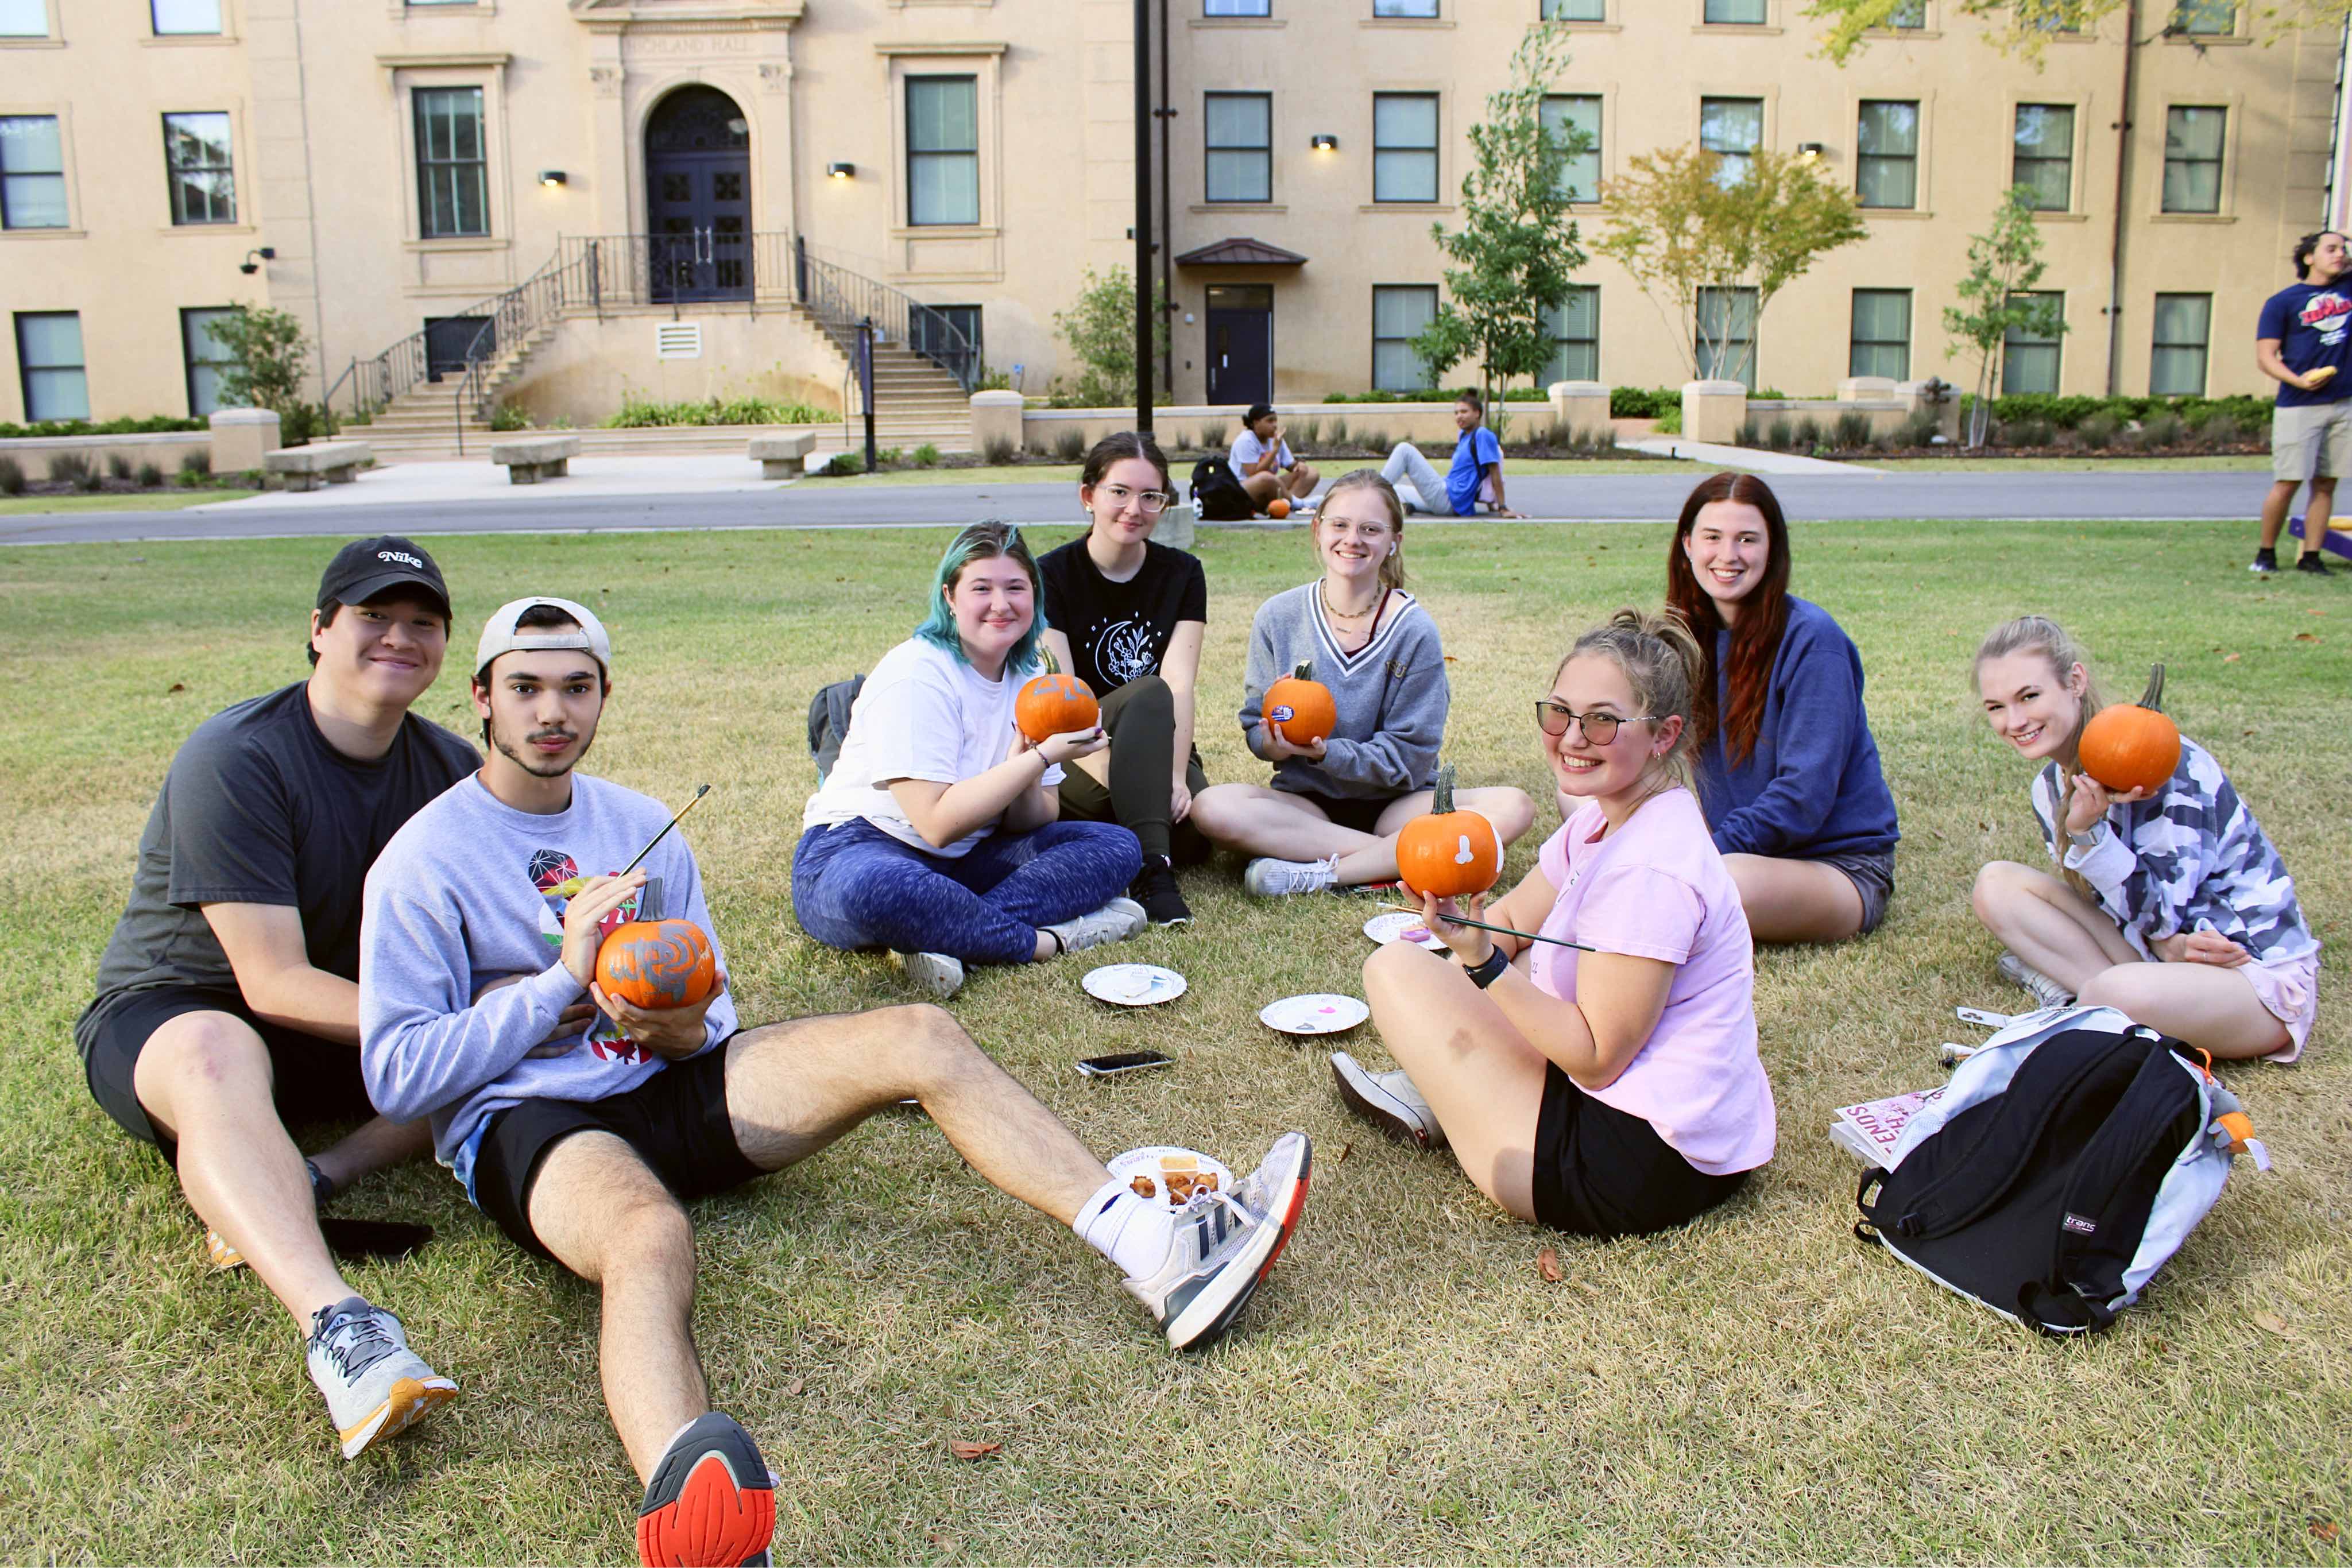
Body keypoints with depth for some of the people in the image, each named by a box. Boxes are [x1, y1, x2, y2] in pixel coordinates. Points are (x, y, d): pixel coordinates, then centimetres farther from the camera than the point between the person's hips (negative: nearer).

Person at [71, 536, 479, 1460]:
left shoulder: (450, 769, 2)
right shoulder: (235, 760, -19)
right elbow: (273, 982, -24)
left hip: (349, 1020, 6)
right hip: (167, 1015, -6)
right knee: (216, 1055, -42)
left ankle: (308, 1181, -29)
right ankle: (334, 1326, -62)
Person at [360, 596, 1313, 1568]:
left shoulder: (641, 827, 14)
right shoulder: (426, 859, -2)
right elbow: (398, 1076, -7)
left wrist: (683, 1030, -9)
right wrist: (562, 978, -15)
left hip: (663, 1082, 6)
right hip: (525, 1122, -5)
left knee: (920, 1038, -15)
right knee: (651, 1235, -42)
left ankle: (1158, 1252, -26)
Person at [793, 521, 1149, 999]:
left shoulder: (1028, 678, 6)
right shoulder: (916, 676, -17)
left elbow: (1034, 822, 2)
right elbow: (938, 824, -24)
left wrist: (1023, 763, -20)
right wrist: (1044, 757, -24)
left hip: (963, 860, 8)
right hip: (858, 849, -7)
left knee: (1117, 846, -7)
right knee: (875, 890, -43)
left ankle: (954, 934, -25)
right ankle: (1050, 938, -26)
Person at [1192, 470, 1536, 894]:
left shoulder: (1414, 630, -5)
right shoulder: (1278, 617, 0)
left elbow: (1409, 756, -8)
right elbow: (1256, 730, 1)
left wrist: (1327, 752, -24)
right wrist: (1277, 742, -23)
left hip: (1393, 802, 0)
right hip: (1306, 803, 1)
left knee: (1514, 808, -27)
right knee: (1211, 808, -30)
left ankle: (1319, 874, -27)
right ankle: (1397, 858, -24)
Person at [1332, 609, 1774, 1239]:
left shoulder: (1650, 870, -24)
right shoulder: (1606, 816, 5)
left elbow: (1596, 1058, -22)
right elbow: (1512, 919, 15)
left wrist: (1482, 958, -27)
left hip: (1638, 1173, -10)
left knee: (1394, 967, -4)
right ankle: (1438, 1098, 19)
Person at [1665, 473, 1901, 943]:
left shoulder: (1811, 639, -15)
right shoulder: (1688, 634, 5)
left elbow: (1804, 793, -19)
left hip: (1837, 864, -5)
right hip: (1739, 847, 5)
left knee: (1732, 881, -38)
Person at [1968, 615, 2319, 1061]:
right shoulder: (2051, 788, 2)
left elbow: (2161, 908, -21)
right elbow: (2107, 897, 1)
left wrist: (2088, 831, -33)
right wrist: (2168, 943, -20)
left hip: (2262, 974, -7)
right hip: (2162, 951, 8)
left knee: (2120, 994, -40)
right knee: (1996, 884, -2)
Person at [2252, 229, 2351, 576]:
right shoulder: (2282, 302, 0)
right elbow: (2265, 357, -6)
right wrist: (2298, 381, -20)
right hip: (2298, 407, -4)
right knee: (2287, 483, -7)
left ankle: (2311, 556, 8)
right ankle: (2266, 553, 6)